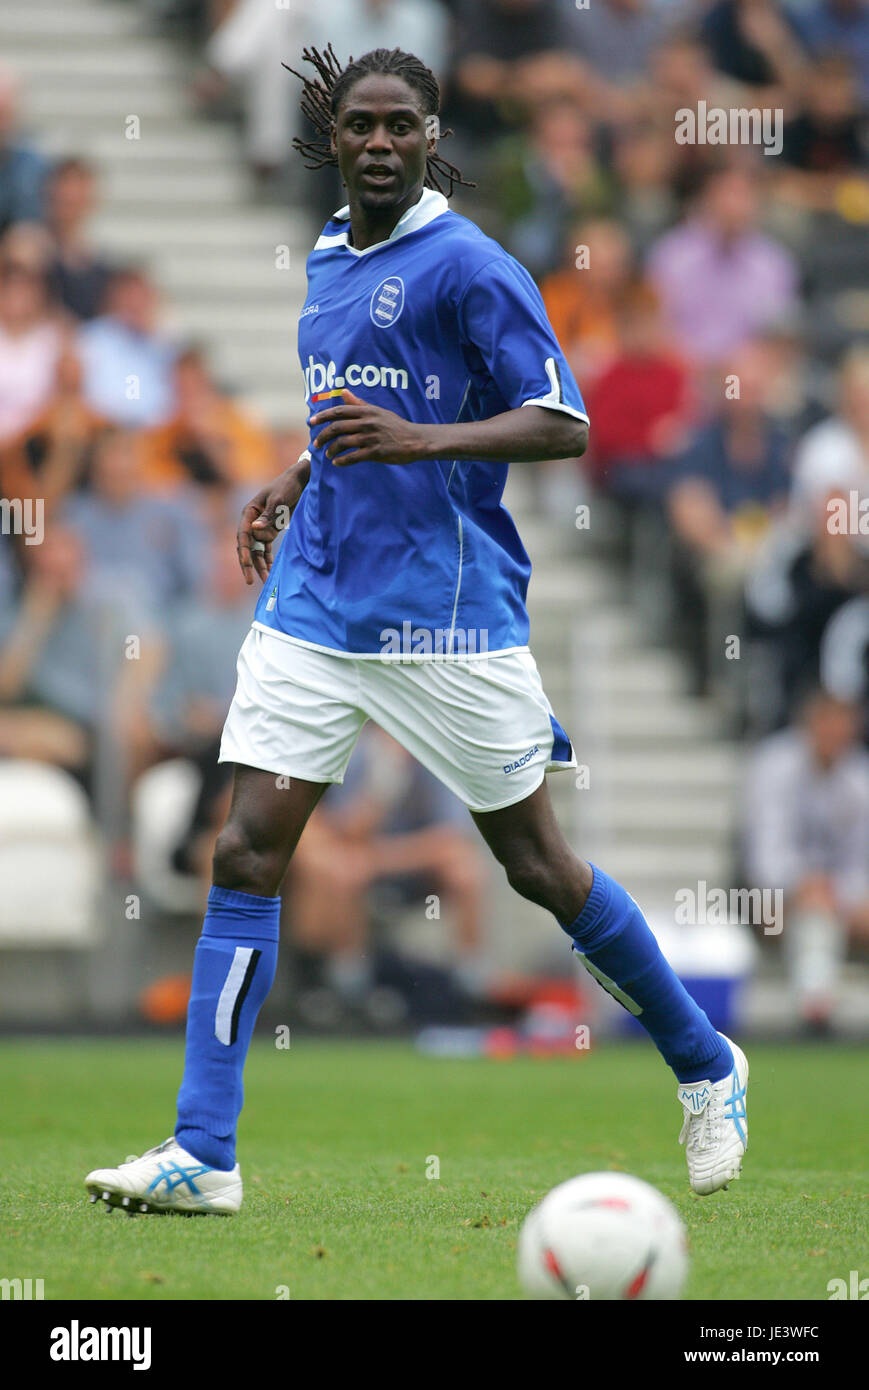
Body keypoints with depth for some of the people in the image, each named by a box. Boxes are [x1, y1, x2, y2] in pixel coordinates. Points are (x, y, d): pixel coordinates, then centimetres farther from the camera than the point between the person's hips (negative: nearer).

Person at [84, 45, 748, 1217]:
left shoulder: (466, 264, -11)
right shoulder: (331, 258, 12)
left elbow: (563, 422, -15)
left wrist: (412, 439, -26)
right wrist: (297, 480, 15)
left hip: (445, 618, -6)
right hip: (314, 607, 6)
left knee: (537, 865, 4)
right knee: (245, 853, -6)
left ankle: (707, 1068, 26)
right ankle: (202, 1154, -6)